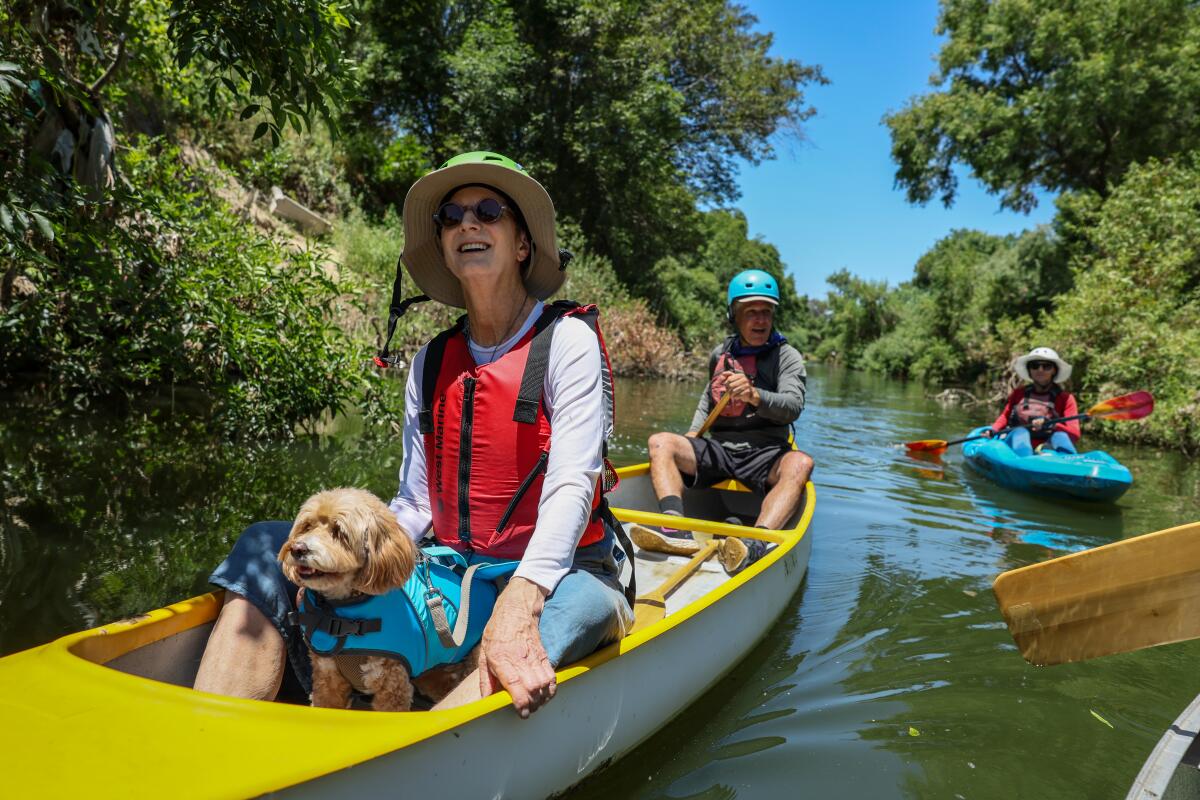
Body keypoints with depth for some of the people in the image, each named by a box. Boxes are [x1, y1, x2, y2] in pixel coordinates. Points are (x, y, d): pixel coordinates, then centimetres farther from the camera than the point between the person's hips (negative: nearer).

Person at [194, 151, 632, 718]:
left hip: (554, 573, -4)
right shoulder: (431, 363, 9)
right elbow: (415, 503, 8)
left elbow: (572, 485, -19)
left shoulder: (566, 341, -6)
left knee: (582, 603, -41)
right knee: (265, 547, -8)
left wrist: (518, 604, -36)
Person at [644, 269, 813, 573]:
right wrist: (693, 433, 17)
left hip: (765, 454, -3)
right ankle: (676, 531, -39)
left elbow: (793, 407, -16)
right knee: (660, 442, -17)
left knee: (800, 463, -35)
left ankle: (754, 545, -54)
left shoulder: (787, 356, 1)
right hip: (719, 450, 4)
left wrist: (755, 396, -36)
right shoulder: (720, 353, 14)